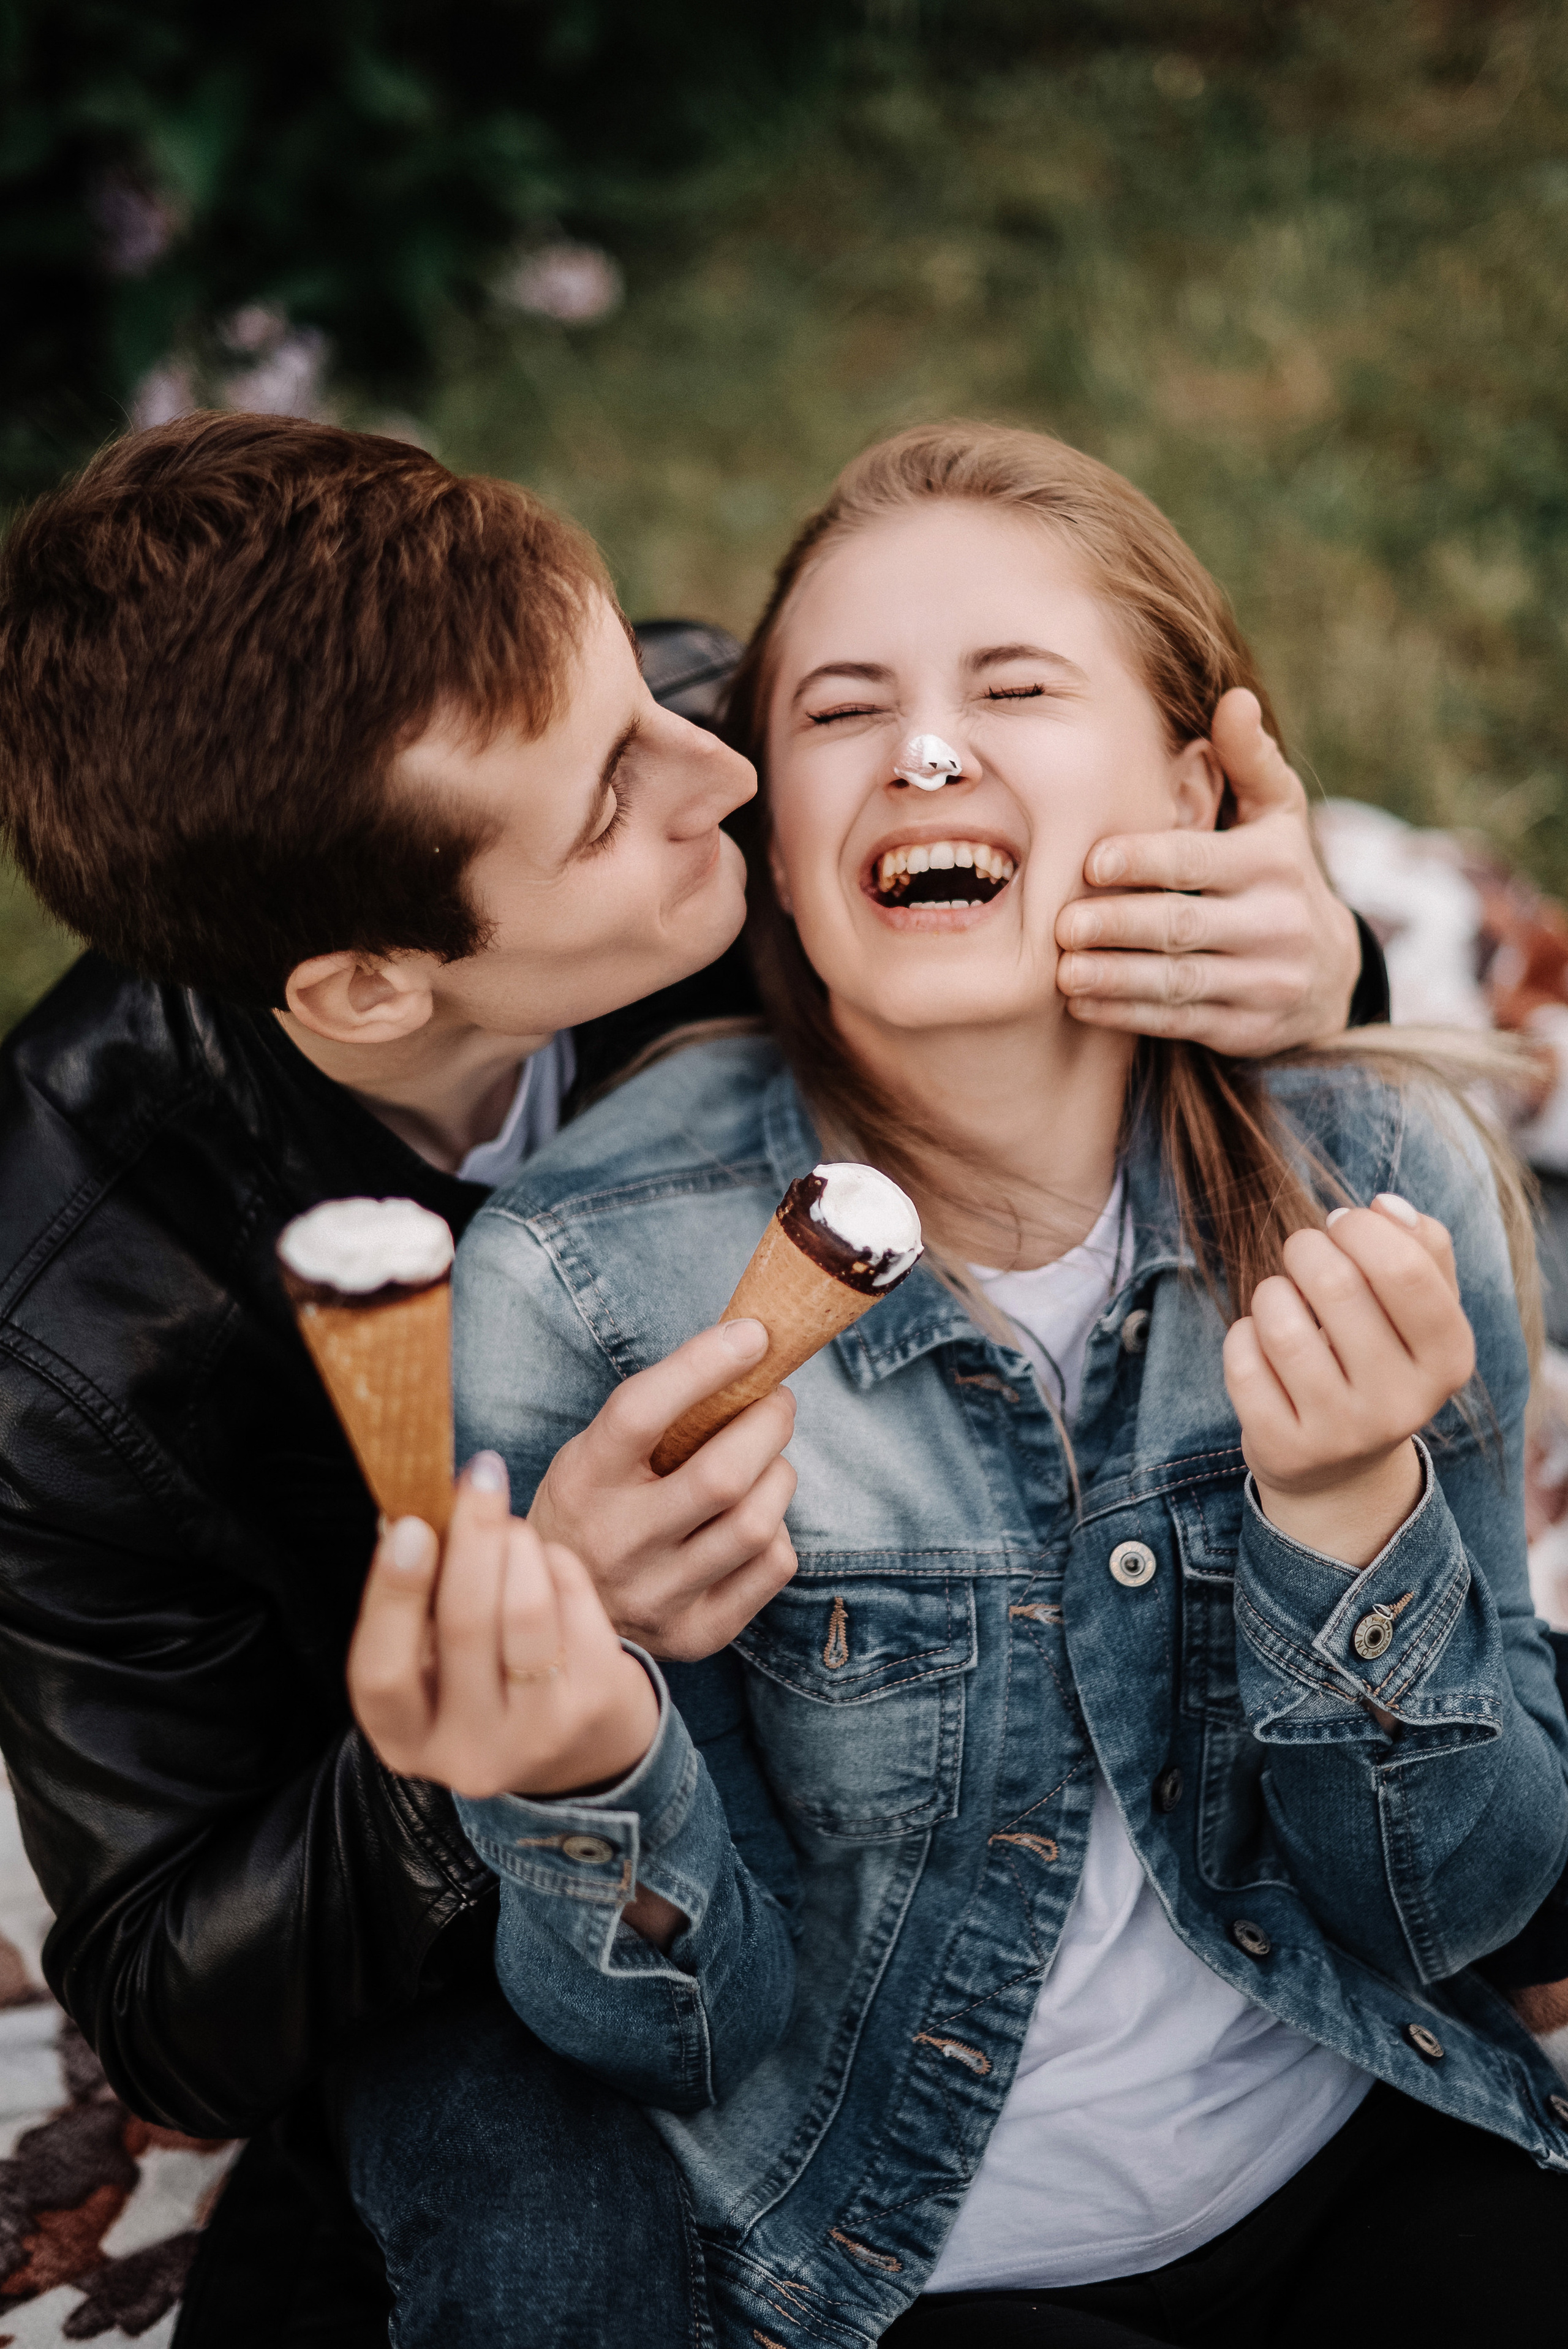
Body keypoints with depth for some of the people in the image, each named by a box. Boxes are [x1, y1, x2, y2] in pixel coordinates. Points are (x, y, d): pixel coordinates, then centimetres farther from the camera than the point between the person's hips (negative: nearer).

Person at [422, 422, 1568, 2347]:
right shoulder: (588, 1283, -19)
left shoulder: (1373, 1177, -11)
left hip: (1356, 2171, 3)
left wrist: (1350, 1511, -23)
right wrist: (586, 1785, -32)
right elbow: (694, 2050, -11)